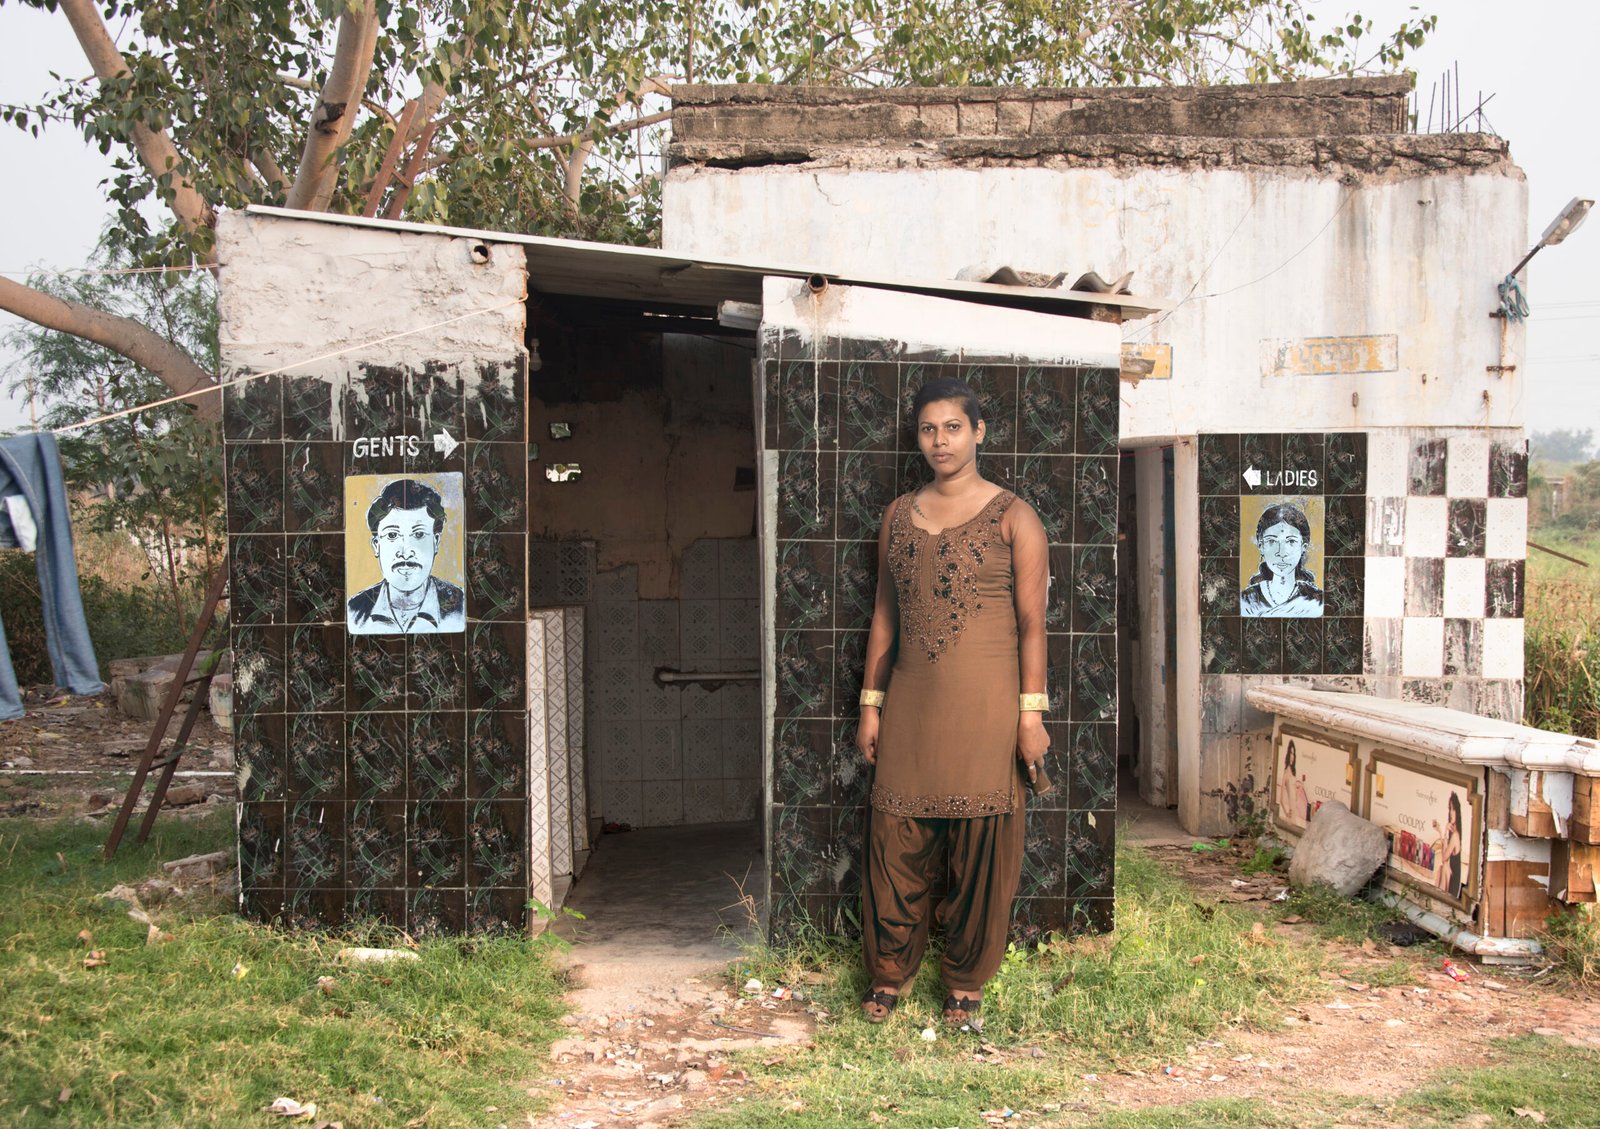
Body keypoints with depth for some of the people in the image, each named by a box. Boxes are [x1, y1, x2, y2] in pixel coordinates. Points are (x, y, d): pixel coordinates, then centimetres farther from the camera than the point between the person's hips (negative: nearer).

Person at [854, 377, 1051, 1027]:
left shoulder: (1013, 517, -2)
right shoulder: (898, 515, 11)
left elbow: (1032, 623, -3)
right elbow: (884, 613, 14)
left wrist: (1031, 714, -9)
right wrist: (870, 704, 11)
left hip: (984, 705, -3)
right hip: (910, 704, 3)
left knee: (981, 849, 3)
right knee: (896, 841, 4)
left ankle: (967, 980, 18)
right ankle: (889, 972, 19)